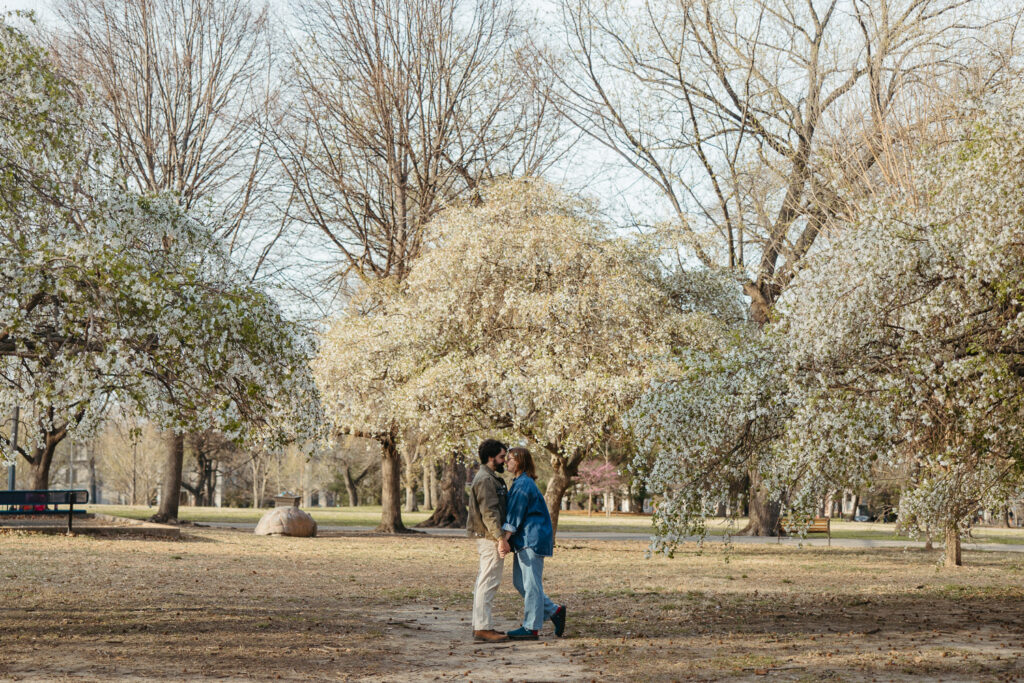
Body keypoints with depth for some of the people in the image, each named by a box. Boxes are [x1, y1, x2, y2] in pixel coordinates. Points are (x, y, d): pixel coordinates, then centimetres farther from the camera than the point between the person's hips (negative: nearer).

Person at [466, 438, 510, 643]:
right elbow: (489, 512, -21)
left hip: (490, 538, 11)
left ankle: (480, 626, 18)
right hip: (489, 537, -11)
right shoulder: (485, 479, -15)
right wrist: (500, 538, -24)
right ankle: (483, 628, -11)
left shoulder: (490, 478, 20)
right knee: (488, 583, -11)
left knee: (484, 583, 13)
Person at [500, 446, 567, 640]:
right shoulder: (523, 483, 18)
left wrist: (504, 540, -19)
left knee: (530, 583, -4)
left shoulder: (523, 484, -15)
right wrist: (506, 540, 23)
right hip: (525, 540, 11)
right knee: (519, 582, 13)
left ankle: (531, 627, 1)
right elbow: (513, 513, 24)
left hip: (532, 540, -11)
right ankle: (554, 611, 17)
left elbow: (514, 516, -18)